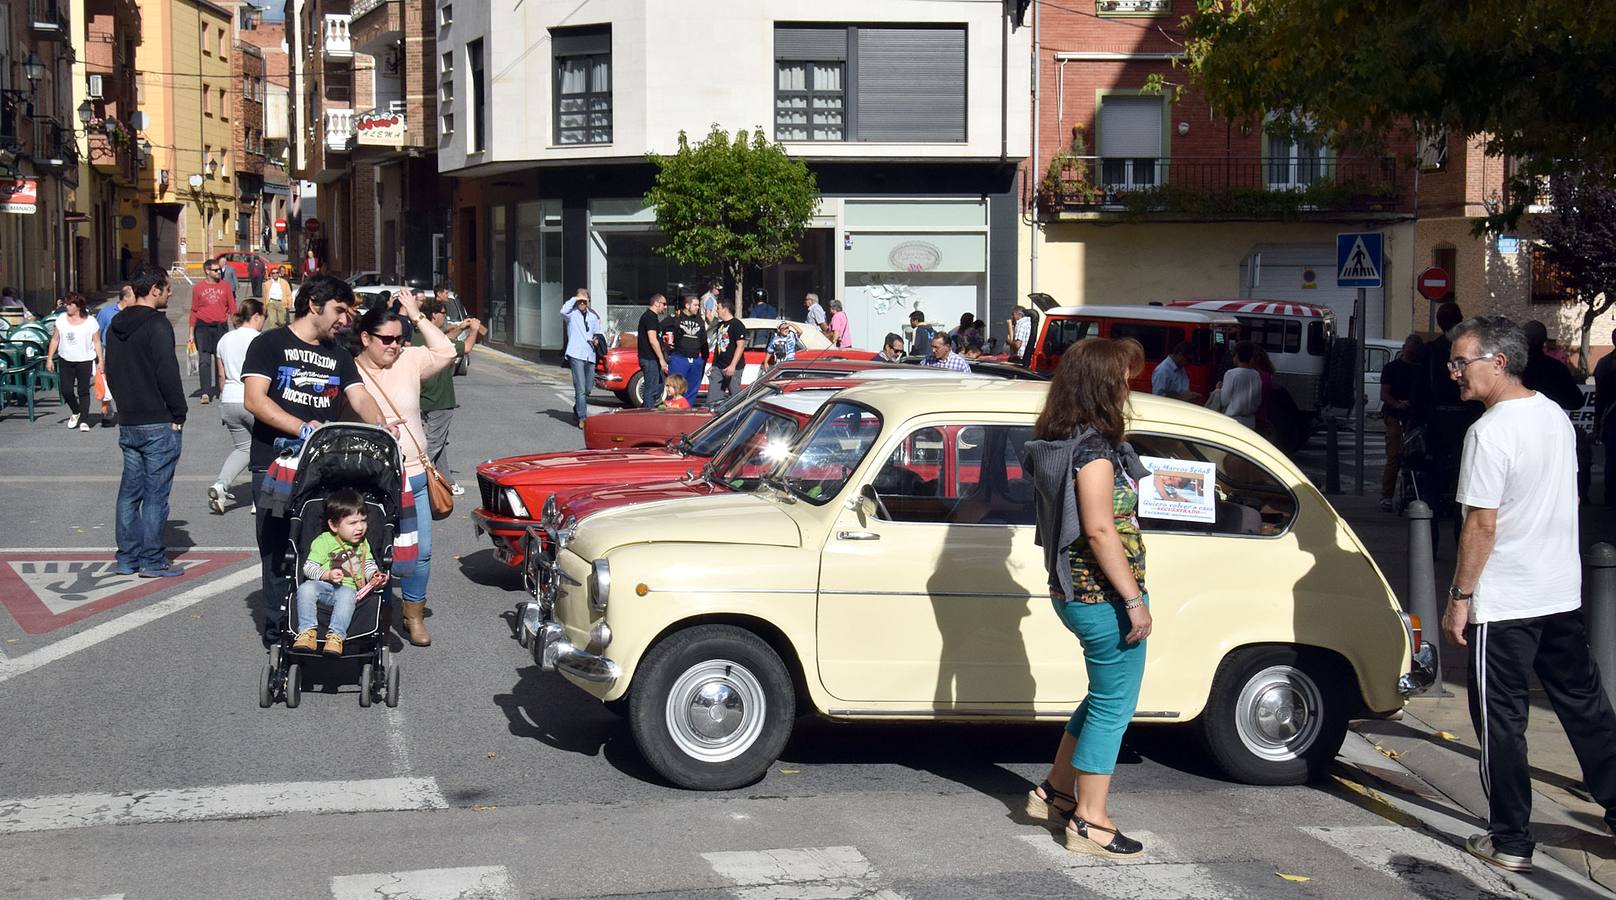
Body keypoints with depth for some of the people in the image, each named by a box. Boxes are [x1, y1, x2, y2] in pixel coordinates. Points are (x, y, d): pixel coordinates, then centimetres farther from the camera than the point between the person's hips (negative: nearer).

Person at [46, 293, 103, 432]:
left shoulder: (90, 322, -5)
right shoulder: (62, 319, 3)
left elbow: (97, 342, -1)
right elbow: (55, 340, 7)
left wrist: (101, 361, -5)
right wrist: (49, 358, 4)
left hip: (85, 361, -3)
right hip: (65, 360, 3)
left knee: (83, 391, -1)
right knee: (66, 390, 1)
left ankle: (84, 421, 4)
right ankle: (75, 412, 28)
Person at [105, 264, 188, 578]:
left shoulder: (118, 325, 12)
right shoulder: (157, 325, -14)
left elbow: (110, 372, 18)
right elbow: (168, 373, -18)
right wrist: (179, 414, -9)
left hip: (127, 423, 8)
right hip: (158, 423, -8)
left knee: (130, 491, 12)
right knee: (155, 493, -3)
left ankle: (127, 558, 16)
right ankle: (153, 561, -1)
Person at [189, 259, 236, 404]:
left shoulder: (225, 286, 5)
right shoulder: (198, 288, 2)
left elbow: (232, 308, 7)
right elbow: (194, 311, 7)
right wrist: (191, 333, 6)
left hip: (221, 326, 2)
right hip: (203, 327, -2)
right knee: (204, 360, -10)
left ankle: (218, 391, 17)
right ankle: (205, 393, -15)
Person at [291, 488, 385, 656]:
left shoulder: (362, 543, 16)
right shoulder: (324, 541, 3)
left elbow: (369, 564, 25)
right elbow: (309, 567, -2)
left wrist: (374, 575, 2)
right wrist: (327, 575, -18)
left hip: (348, 587, 1)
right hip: (322, 585, -1)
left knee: (347, 595, -36)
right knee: (305, 589, -33)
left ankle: (336, 636, -41)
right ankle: (308, 631, -32)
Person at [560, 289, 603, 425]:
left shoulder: (593, 316, 18)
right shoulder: (572, 313, 1)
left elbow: (598, 332, 29)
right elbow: (563, 311, -23)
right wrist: (574, 299, -13)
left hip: (590, 356, 6)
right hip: (576, 355, -6)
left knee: (588, 388, 13)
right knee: (580, 389, -12)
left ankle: (577, 412, 31)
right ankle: (582, 418, -12)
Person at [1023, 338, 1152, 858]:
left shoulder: (1056, 443, 9)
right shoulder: (1094, 449, -19)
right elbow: (1100, 529, -23)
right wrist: (1134, 600, -20)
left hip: (1073, 592, 10)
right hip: (1105, 596, -10)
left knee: (1106, 697, 23)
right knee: (1113, 706, 2)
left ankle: (1055, 791, 30)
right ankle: (1089, 823, 10)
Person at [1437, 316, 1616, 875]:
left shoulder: (1489, 432, -19)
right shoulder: (1556, 416, 6)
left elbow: (1483, 525, -19)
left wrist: (1459, 597, -12)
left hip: (1503, 604, -8)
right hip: (1564, 593, 8)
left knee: (1501, 720, 2)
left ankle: (1510, 841, 9)